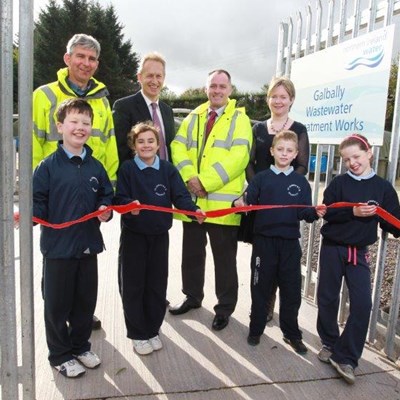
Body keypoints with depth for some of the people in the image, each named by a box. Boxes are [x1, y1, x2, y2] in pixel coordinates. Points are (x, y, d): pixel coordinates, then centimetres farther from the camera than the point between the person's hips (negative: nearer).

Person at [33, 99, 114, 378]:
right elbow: (38, 202, -9)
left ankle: (80, 346, 37)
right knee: (57, 303, 9)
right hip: (58, 246, -4)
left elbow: (107, 196, 14)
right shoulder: (48, 166, -8)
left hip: (88, 245, 5)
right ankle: (60, 354, 28)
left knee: (86, 300, 16)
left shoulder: (96, 167, 7)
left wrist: (105, 209, -5)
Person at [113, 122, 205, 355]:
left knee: (157, 285, 12)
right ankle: (138, 334, 22)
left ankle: (153, 330, 30)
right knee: (133, 285, 5)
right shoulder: (127, 169, -4)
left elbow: (180, 196, -6)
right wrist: (130, 205, -31)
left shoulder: (168, 169, 2)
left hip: (160, 235, 2)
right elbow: (120, 199, -9)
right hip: (133, 235, -2)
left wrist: (194, 209, -25)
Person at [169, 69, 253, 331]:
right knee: (192, 252, 17)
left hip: (222, 200, -4)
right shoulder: (194, 117, 14)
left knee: (224, 258, 7)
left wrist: (206, 181, -20)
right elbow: (178, 147, 4)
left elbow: (238, 157, -14)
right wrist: (189, 177, -14)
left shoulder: (239, 119, -1)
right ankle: (193, 297, 36)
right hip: (192, 198, 5)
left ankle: (224, 308, 23)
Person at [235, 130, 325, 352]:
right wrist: (240, 203, -27)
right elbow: (248, 201, -6)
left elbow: (304, 212, 1)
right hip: (264, 240, -1)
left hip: (290, 242, 2)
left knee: (291, 290, 10)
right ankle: (256, 329, 27)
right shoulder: (261, 178, 2)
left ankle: (291, 333, 28)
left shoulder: (301, 181, 5)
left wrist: (316, 212, -18)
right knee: (260, 287, 10)